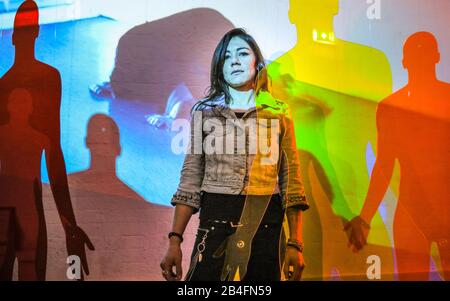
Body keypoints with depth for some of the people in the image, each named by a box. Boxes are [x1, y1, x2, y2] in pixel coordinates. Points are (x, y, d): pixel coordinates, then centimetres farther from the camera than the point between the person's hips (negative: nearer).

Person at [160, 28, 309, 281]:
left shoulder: (279, 113, 4)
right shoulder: (204, 112, 5)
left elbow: (291, 183, 3)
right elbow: (190, 181, 2)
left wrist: (295, 244, -3)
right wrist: (175, 240, -6)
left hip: (265, 223, 1)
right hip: (215, 222, 0)